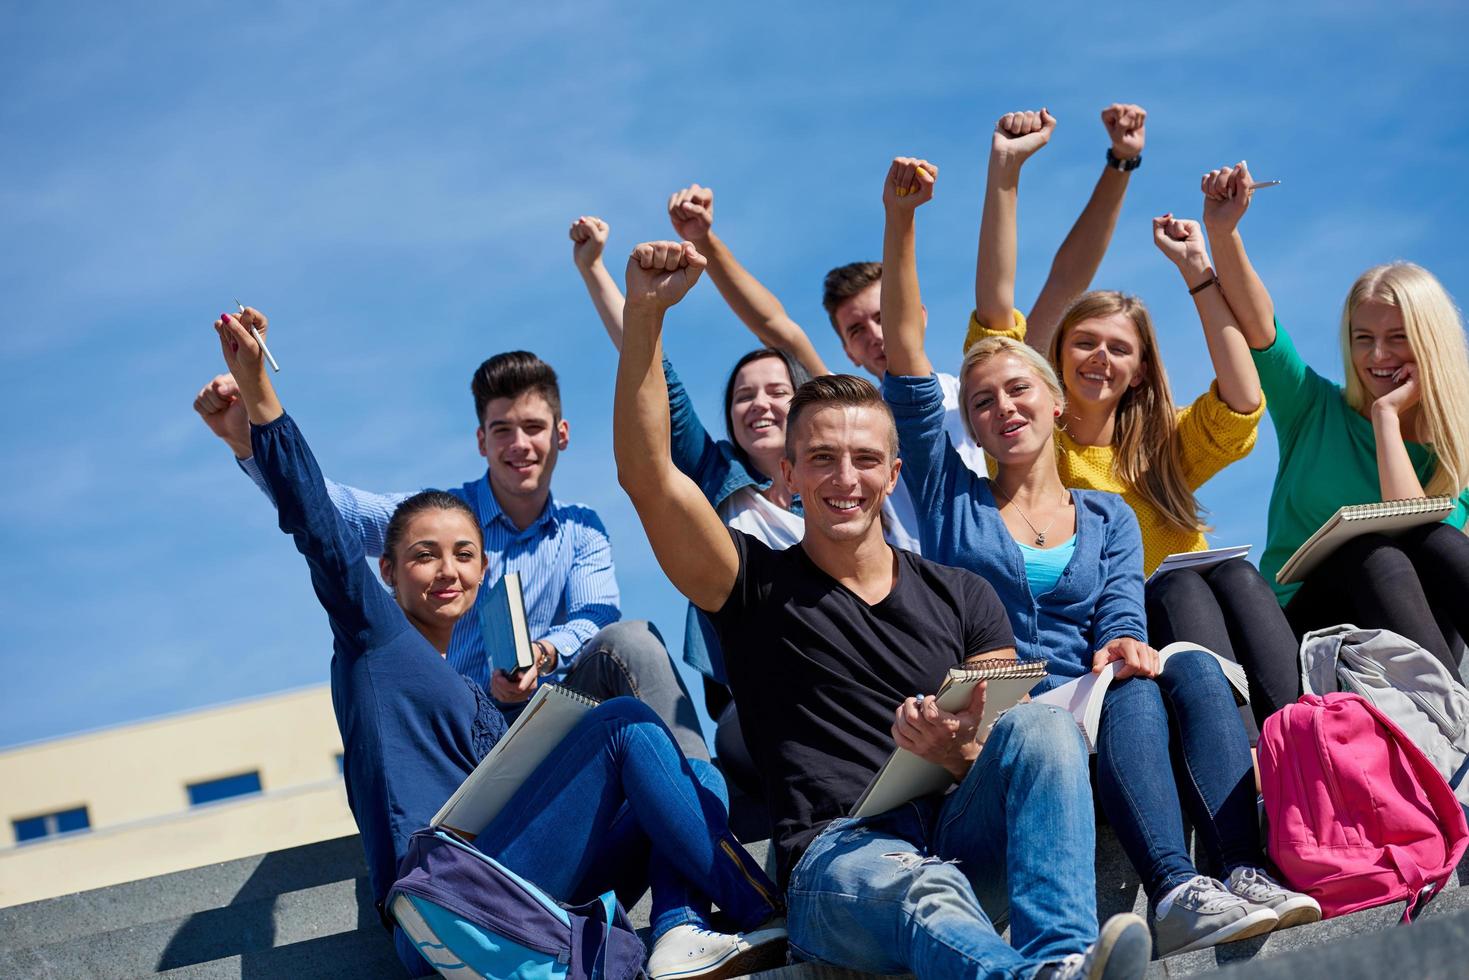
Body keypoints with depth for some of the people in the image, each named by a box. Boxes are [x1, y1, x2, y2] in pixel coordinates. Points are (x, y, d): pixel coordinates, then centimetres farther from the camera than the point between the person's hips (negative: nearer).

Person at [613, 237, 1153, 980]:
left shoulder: (963, 598, 21)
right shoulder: (756, 584, 14)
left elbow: (1029, 749, 12)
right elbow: (646, 473, 0)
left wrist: (962, 753, -12)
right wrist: (644, 313, -8)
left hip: (962, 843, 3)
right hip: (835, 856, -3)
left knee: (1042, 722, -28)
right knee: (922, 889, -39)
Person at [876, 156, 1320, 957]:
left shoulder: (1110, 518, 24)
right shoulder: (950, 498, 17)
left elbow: (1122, 623, 8)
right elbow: (905, 352, 8)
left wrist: (1125, 645, -18)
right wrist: (899, 218, 0)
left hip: (1094, 719, 3)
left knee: (1191, 670, -30)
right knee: (1133, 696, -33)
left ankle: (1245, 874, -47)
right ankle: (1175, 894, -54)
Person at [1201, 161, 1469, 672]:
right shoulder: (1316, 411, 9)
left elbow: (1413, 531, -12)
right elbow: (1256, 324, -4)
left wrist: (1387, 414, -8)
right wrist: (1222, 231, -16)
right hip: (1302, 620, -1)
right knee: (1371, 552, -31)